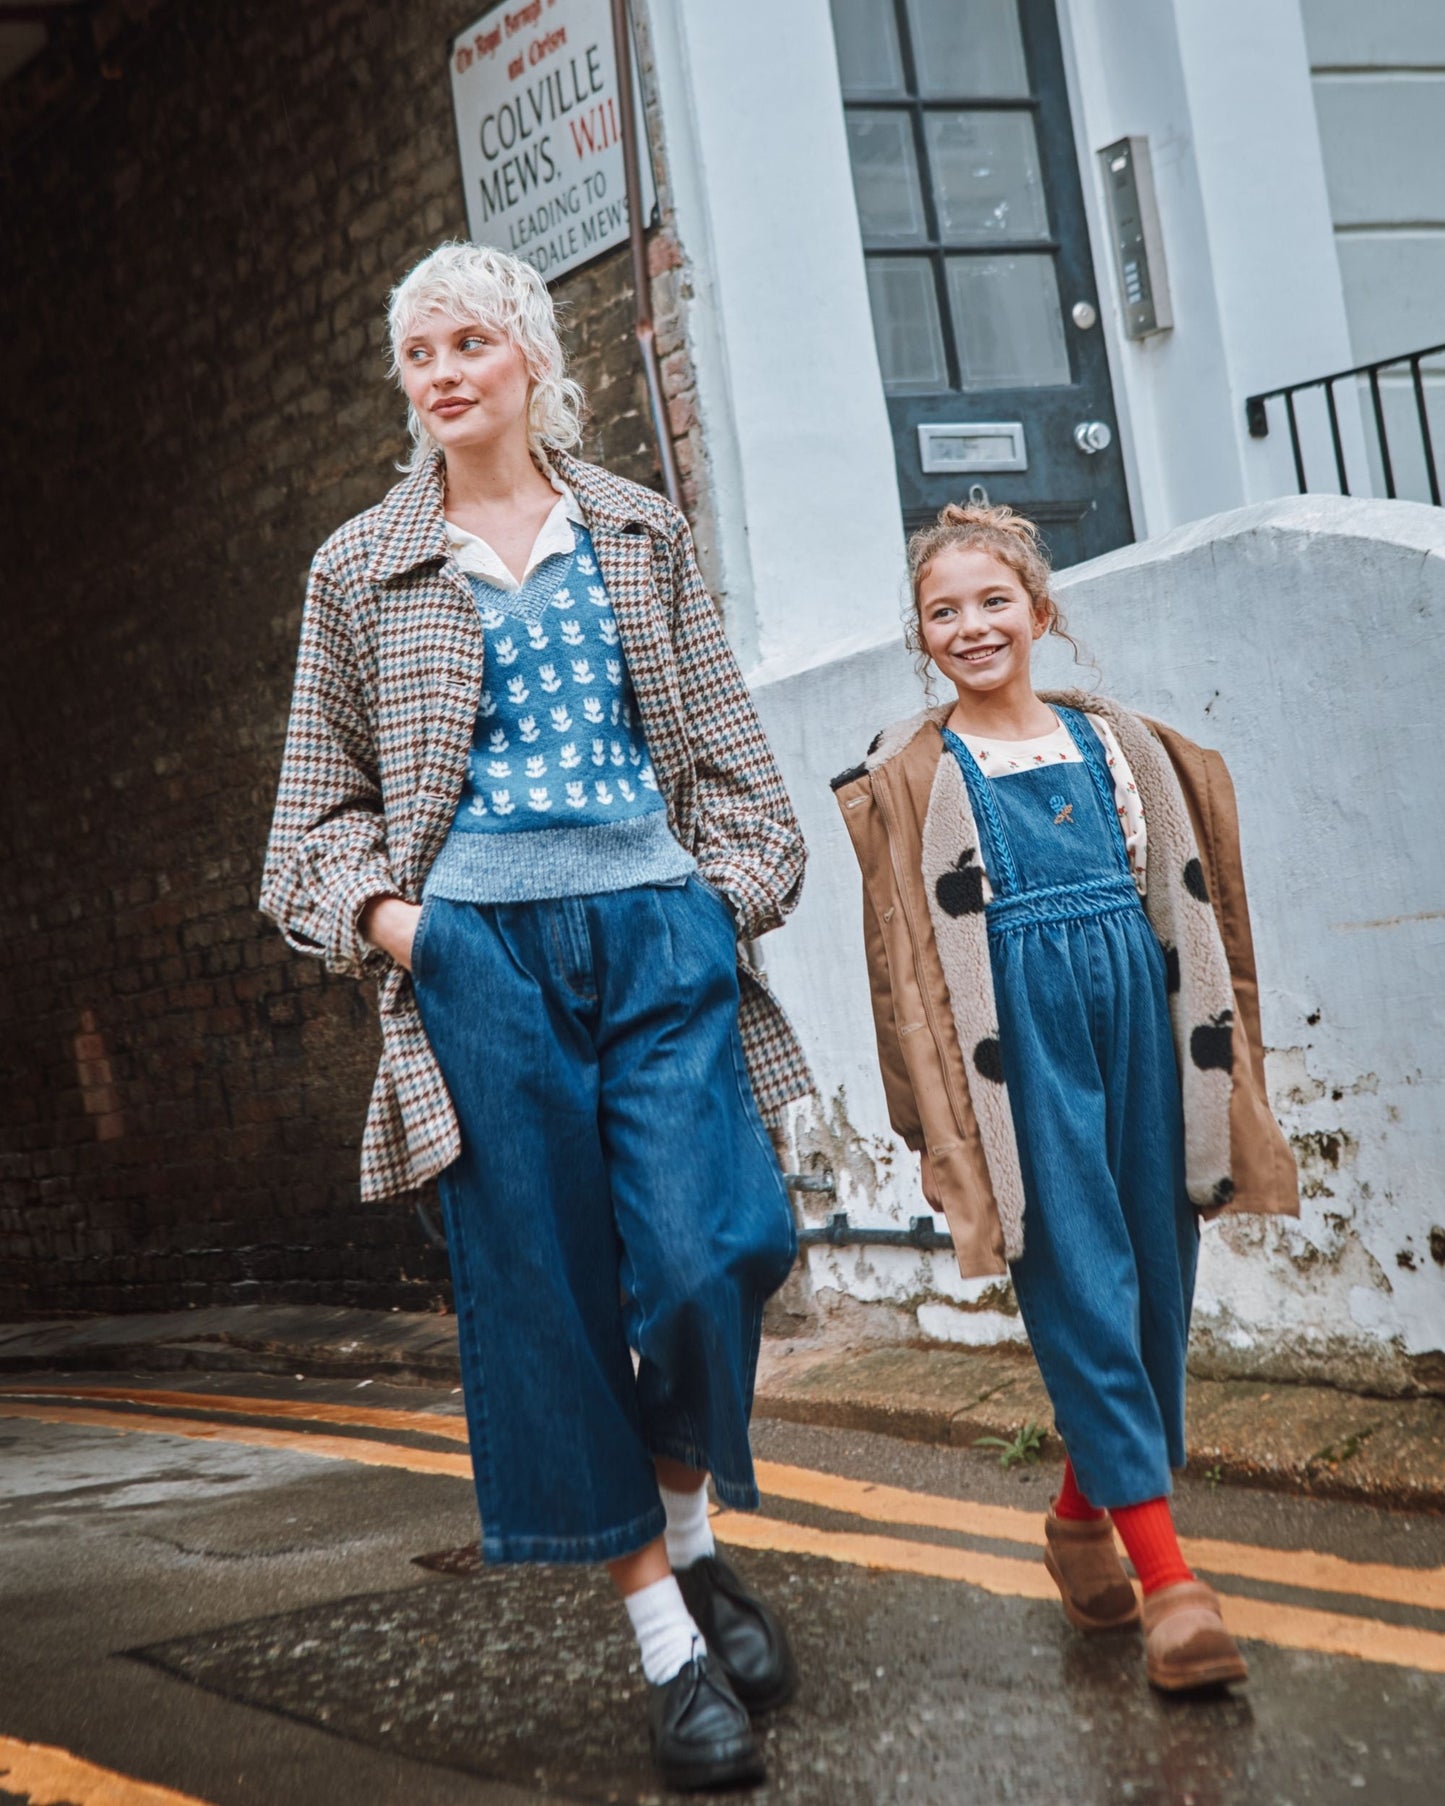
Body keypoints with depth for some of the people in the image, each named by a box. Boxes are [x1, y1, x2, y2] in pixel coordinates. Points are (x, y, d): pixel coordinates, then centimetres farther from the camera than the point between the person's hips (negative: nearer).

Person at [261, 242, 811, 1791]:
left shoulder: (641, 534, 14)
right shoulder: (361, 568, 11)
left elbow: (724, 736, 16)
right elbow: (326, 788, 14)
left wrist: (735, 879, 3)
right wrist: (378, 911, -2)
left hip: (656, 923, 1)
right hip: (477, 948, 0)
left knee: (710, 1246, -13)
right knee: (550, 1285, 0)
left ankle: (691, 1531, 17)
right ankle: (667, 1641, 13)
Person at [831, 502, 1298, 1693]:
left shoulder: (1120, 741, 13)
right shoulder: (912, 778, 3)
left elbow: (1187, 897, 14)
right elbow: (909, 966, 1)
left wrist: (1220, 1051, 10)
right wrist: (940, 1125, -4)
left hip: (1140, 1014, 4)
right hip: (1022, 1036, -4)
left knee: (1157, 1275, 8)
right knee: (1083, 1285, -7)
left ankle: (1086, 1509, 29)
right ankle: (1167, 1573, -3)